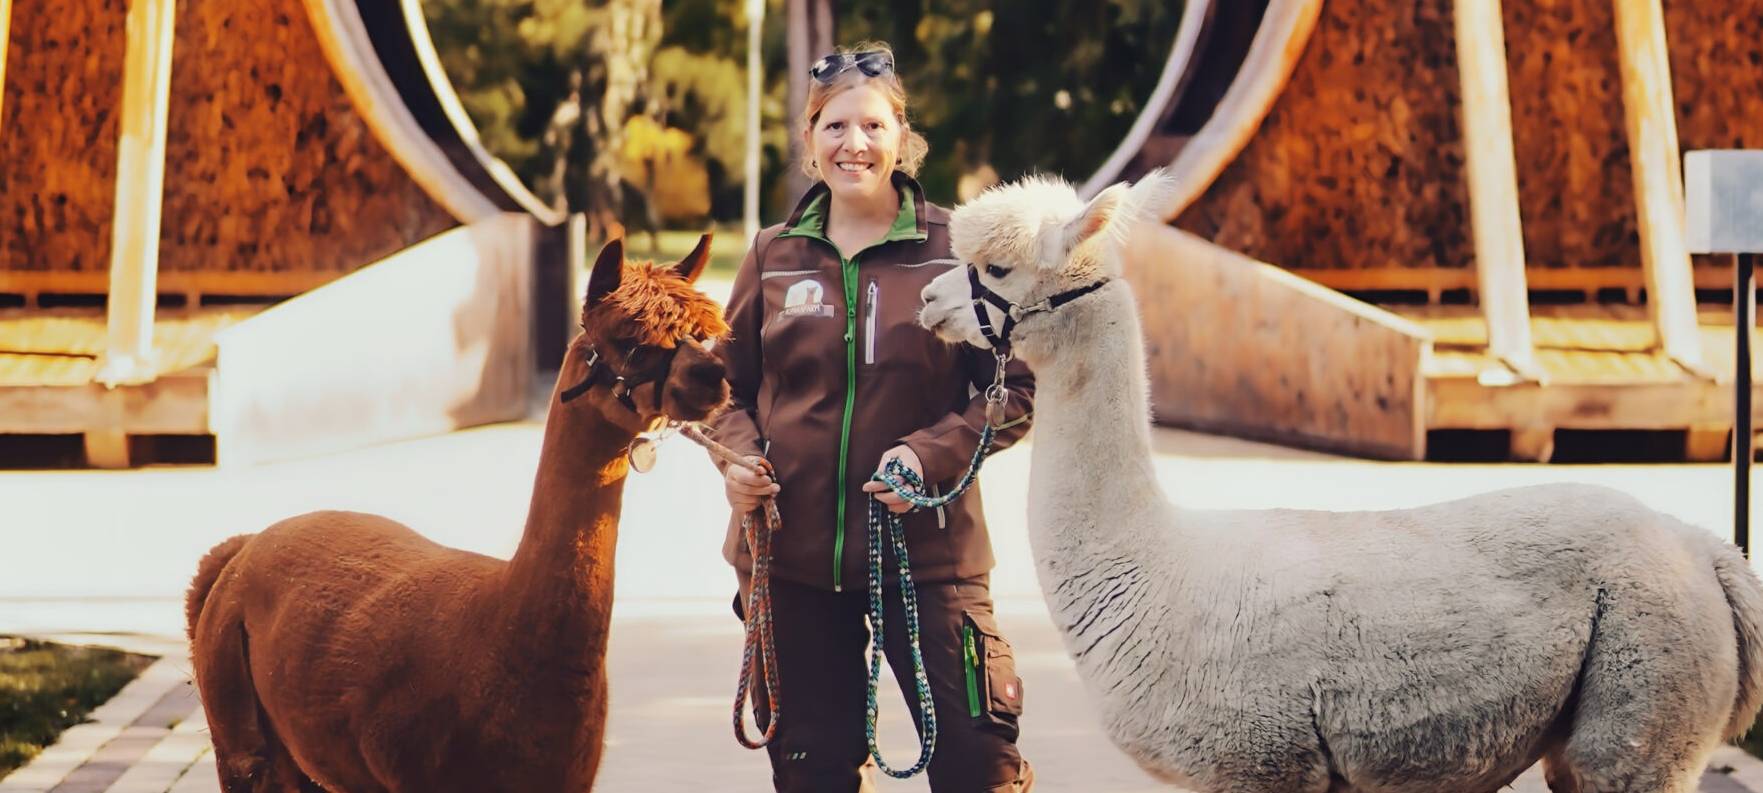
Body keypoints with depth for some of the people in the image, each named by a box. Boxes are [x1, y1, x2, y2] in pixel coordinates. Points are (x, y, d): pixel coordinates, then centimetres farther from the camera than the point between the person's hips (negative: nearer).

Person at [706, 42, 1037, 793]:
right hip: (792, 552, 3)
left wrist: (931, 453, -17)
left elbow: (1014, 387, -2)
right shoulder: (775, 255, 6)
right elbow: (728, 380, 15)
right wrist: (738, 451, -5)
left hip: (927, 549, -3)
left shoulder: (953, 247, -3)